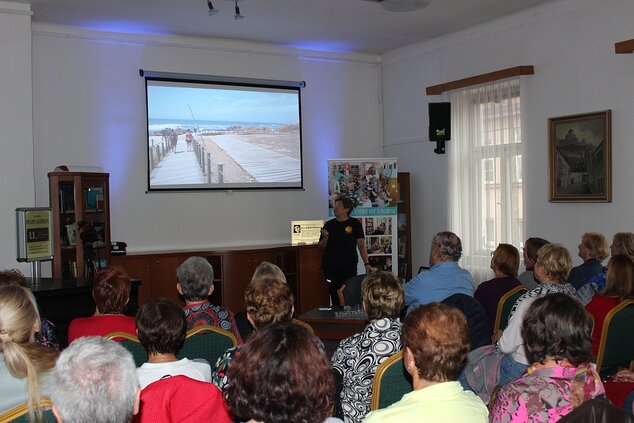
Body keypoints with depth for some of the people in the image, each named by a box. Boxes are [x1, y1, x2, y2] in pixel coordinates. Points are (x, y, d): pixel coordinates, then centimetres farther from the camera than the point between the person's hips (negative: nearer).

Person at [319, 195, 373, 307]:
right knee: (335, 297, 3)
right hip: (330, 267, 2)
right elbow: (321, 246, 13)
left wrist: (366, 264, -11)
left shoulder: (355, 223, 2)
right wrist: (325, 238, -8)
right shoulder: (329, 225, 10)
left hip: (349, 267, -2)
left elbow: (361, 245, -1)